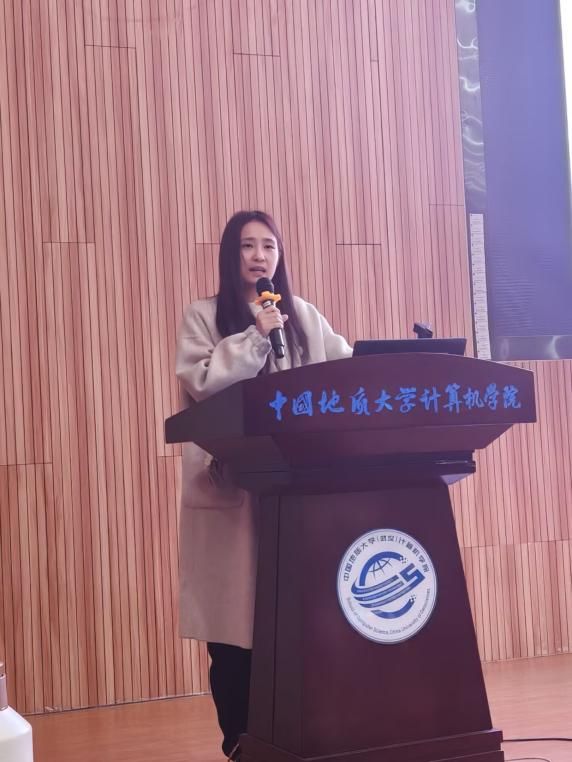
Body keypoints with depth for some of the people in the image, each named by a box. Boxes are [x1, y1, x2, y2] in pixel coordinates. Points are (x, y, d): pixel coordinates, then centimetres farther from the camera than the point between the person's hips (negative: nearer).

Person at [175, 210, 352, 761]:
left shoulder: (303, 315, 14)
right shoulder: (203, 316, 5)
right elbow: (199, 383, -8)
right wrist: (256, 336, -12)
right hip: (229, 485, -3)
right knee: (234, 620, -1)